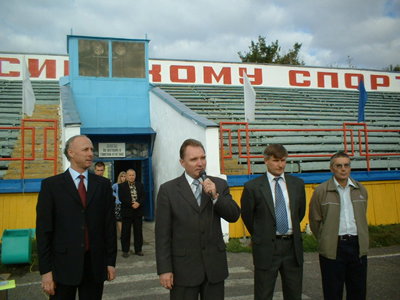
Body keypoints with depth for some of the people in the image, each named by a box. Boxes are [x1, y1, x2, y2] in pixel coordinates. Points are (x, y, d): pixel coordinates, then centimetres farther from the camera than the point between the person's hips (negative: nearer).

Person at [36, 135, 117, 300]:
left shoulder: (103, 184, 5)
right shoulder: (51, 184, -1)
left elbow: (110, 224, 5)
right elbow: (43, 229, -2)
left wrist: (111, 261, 4)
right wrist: (46, 270, -5)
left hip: (95, 264, 2)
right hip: (63, 264, -1)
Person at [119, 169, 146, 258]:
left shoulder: (140, 185, 11)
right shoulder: (121, 186, 2)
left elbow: (143, 196, 3)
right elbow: (122, 198, -10)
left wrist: (138, 203, -16)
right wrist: (132, 204, -18)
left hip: (138, 211, 3)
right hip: (127, 211, -3)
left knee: (138, 231, 7)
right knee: (125, 232, 2)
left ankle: (138, 249, 17)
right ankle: (125, 250, 13)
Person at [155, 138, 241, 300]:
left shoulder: (220, 185, 3)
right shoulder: (168, 189, -5)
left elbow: (234, 216, 0)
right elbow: (163, 233, -6)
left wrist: (215, 196, -15)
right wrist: (164, 269, -9)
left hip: (215, 265, 3)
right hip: (183, 267, -2)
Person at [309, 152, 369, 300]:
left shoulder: (361, 189, 8)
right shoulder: (321, 191, -5)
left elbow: (362, 217, 20)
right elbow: (315, 220, 1)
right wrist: (325, 241, 6)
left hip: (358, 245, 4)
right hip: (333, 248, -4)